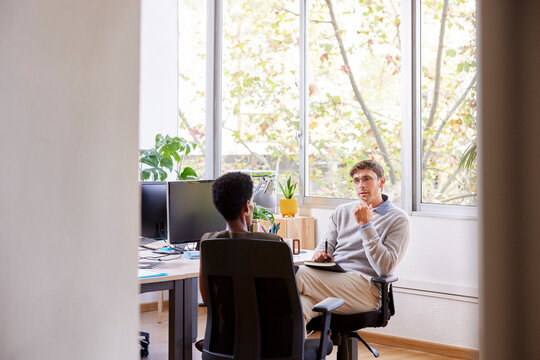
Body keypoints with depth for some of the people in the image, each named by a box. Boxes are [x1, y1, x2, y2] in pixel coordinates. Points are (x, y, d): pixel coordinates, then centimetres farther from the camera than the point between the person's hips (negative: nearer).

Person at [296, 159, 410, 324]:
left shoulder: (398, 219, 6)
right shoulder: (342, 211, 26)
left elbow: (385, 268, -6)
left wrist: (365, 224, -10)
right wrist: (321, 252, 1)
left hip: (363, 286, -4)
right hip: (331, 278, 4)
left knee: (300, 275, -32)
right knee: (302, 305, -36)